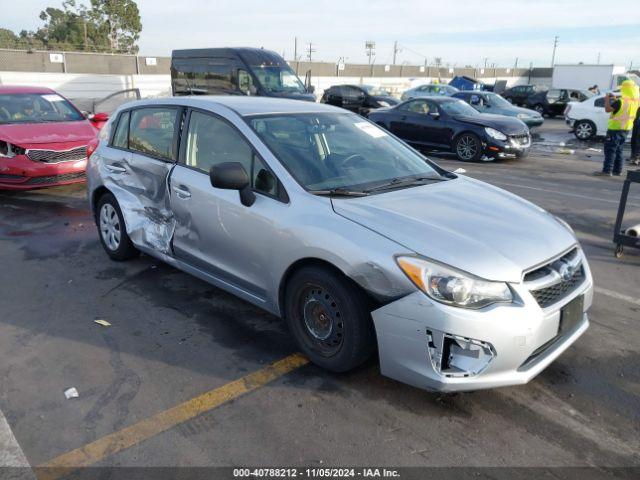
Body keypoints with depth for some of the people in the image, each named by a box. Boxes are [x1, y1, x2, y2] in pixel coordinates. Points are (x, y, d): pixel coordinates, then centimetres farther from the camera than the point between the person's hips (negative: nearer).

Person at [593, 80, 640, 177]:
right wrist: (614, 100, 16)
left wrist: (607, 99, -5)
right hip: (626, 129, 8)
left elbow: (608, 109, -20)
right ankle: (617, 170, 18)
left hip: (615, 128, -8)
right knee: (618, 150, 16)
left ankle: (607, 170, -8)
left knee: (610, 149, -5)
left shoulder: (621, 101, -19)